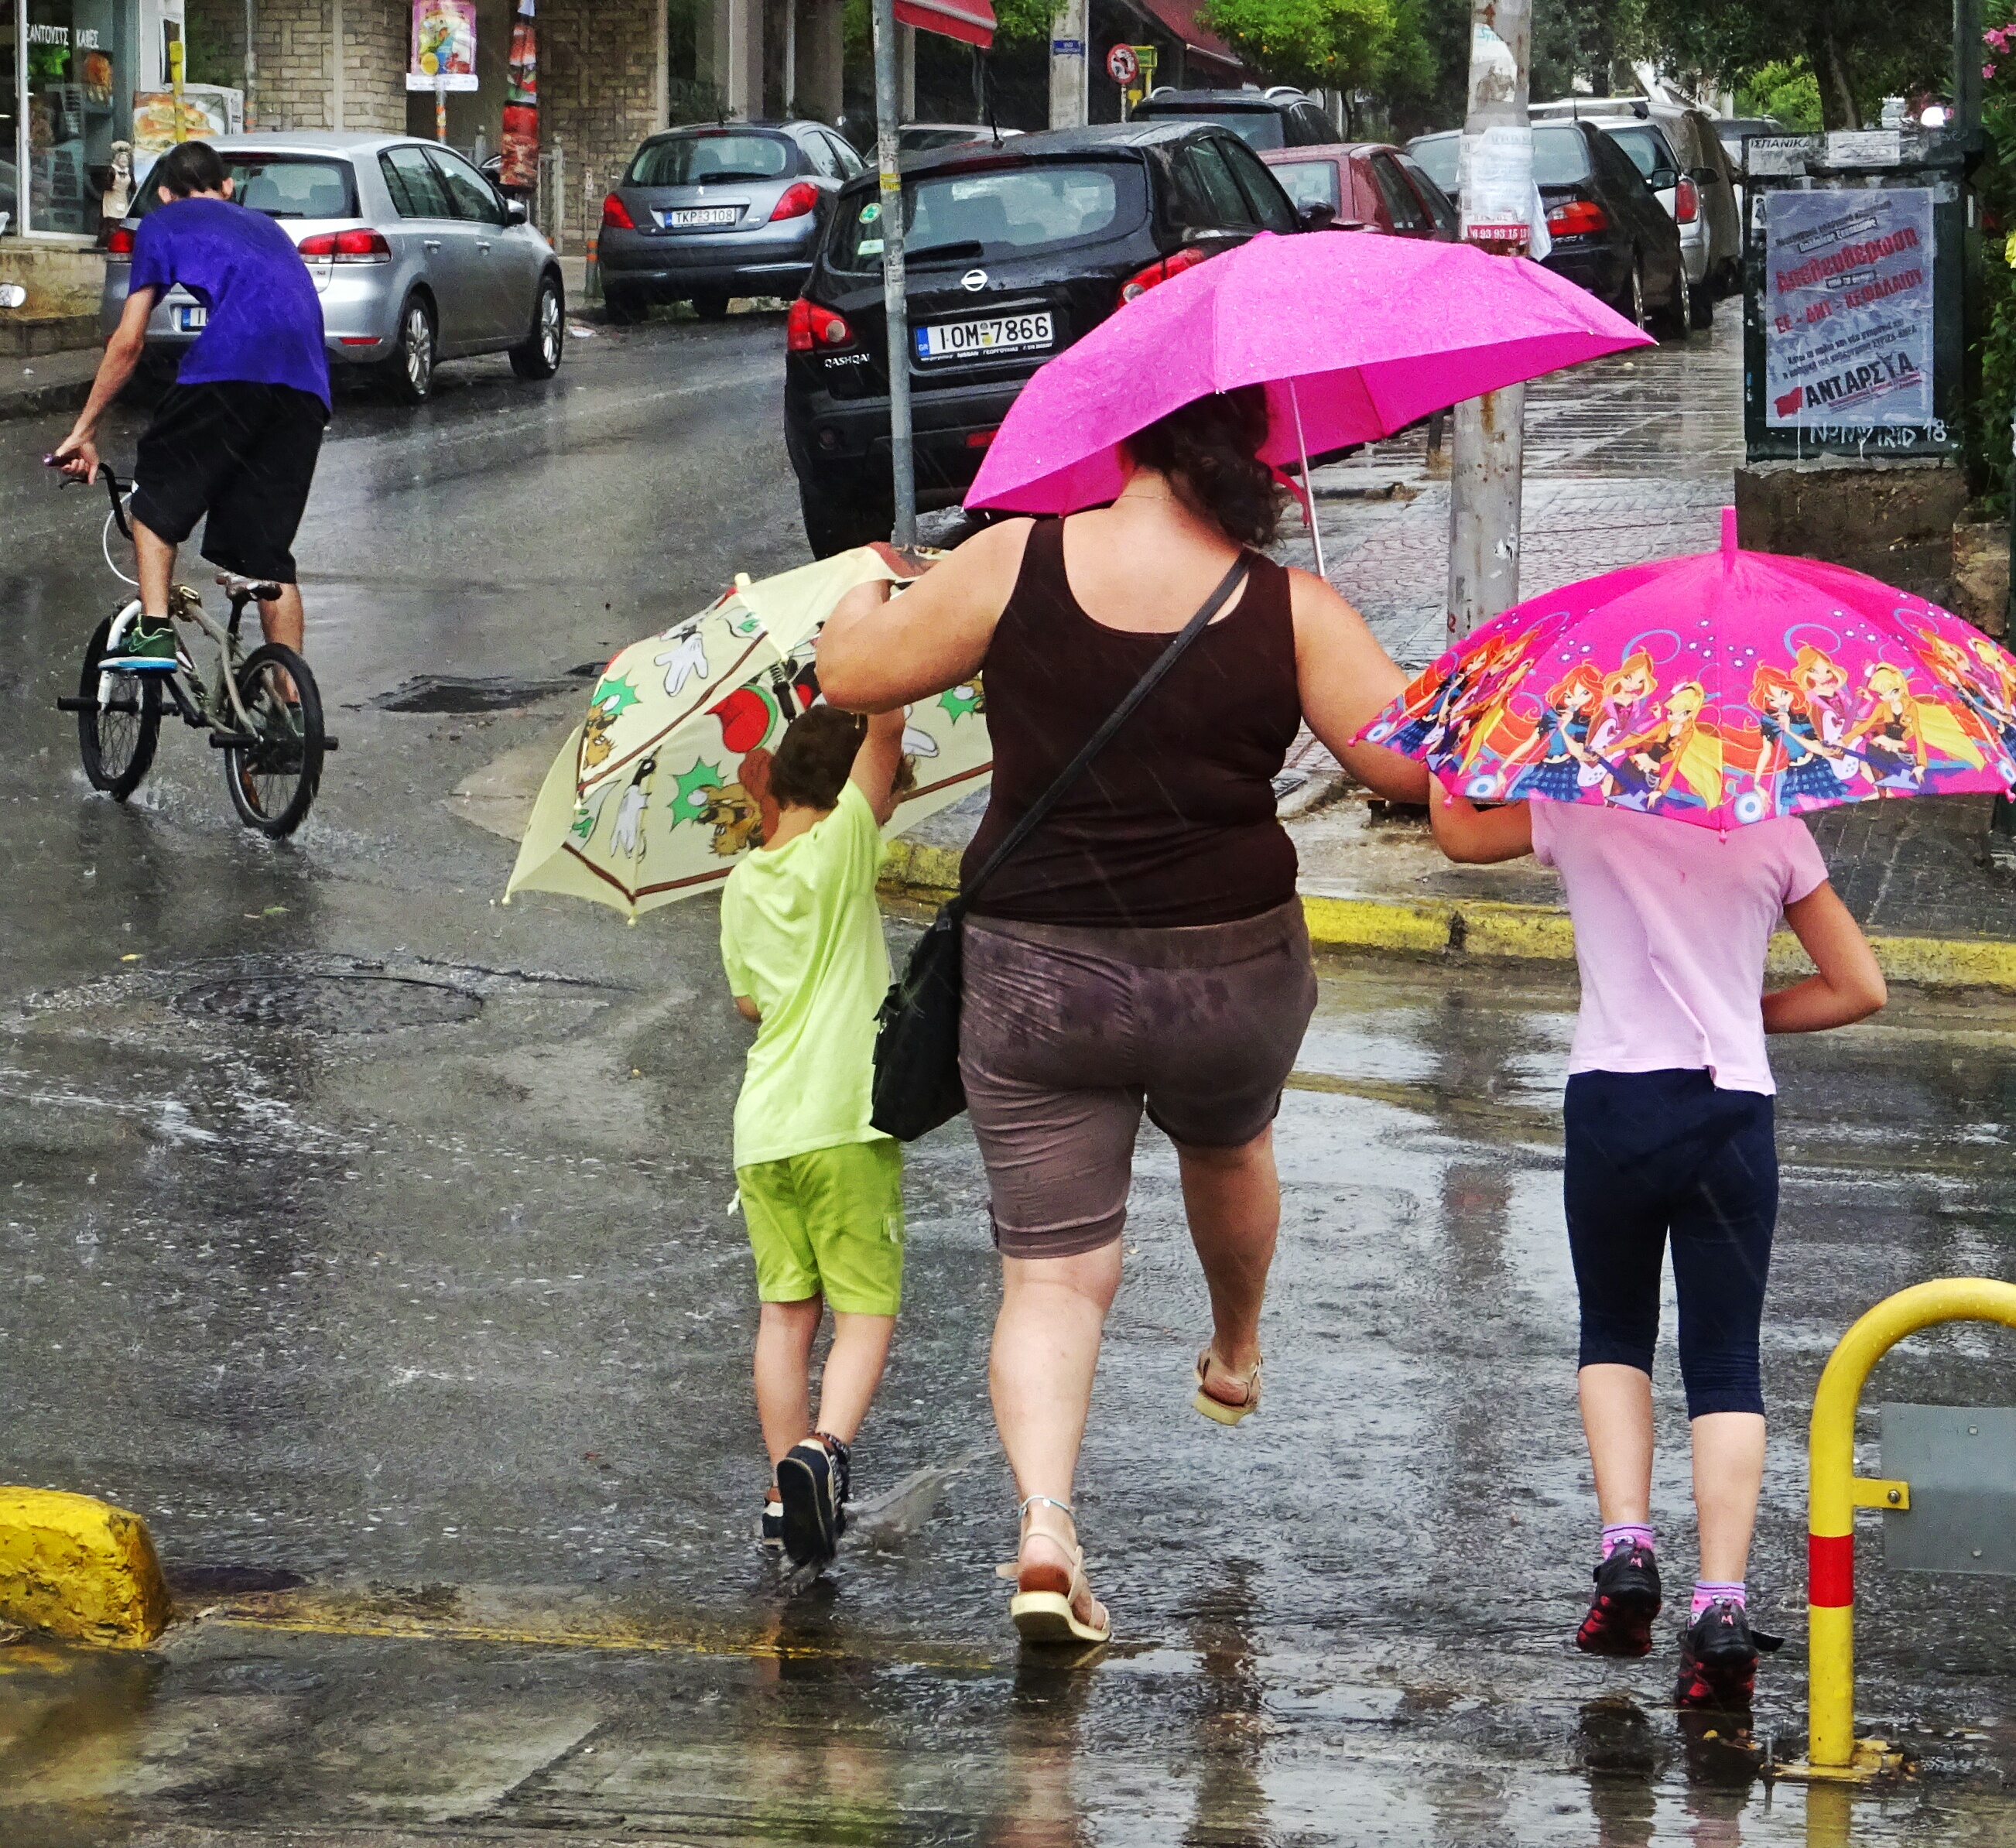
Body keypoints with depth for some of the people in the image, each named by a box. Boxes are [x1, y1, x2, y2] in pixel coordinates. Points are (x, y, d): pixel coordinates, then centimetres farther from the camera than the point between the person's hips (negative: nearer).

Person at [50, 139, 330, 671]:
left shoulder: (163, 224, 19)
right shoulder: (265, 227, 37)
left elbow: (128, 342, 15)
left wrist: (84, 432, 22)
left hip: (232, 367, -5)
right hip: (308, 384, 5)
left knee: (157, 496, 13)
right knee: (269, 553, 11)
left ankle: (153, 630, -5)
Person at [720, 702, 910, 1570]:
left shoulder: (742, 886, 11)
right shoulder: (841, 848, -6)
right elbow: (885, 729, -14)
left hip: (762, 1129, 5)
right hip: (844, 1122, -5)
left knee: (785, 1310, 11)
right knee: (866, 1310, -2)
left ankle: (787, 1488, 9)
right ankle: (825, 1446, -24)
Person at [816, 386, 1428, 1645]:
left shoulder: (1014, 566, -10)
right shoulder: (1291, 611, -10)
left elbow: (853, 676, -1)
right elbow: (1413, 761, -13)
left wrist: (865, 594, 21)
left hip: (1036, 980, -1)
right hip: (1231, 975, 1)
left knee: (1053, 1272, 3)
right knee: (1230, 1145, 34)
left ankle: (1045, 1519, -17)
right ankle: (1236, 1354, 59)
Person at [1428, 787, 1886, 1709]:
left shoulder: (1582, 810, 3)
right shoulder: (1775, 831, 7)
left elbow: (1454, 830, 21)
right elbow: (1859, 988, 10)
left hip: (1613, 1103, 0)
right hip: (1733, 1108, 0)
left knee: (1613, 1334, 20)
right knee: (1725, 1361, 3)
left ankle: (1626, 1544, 0)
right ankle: (1721, 1603, -11)